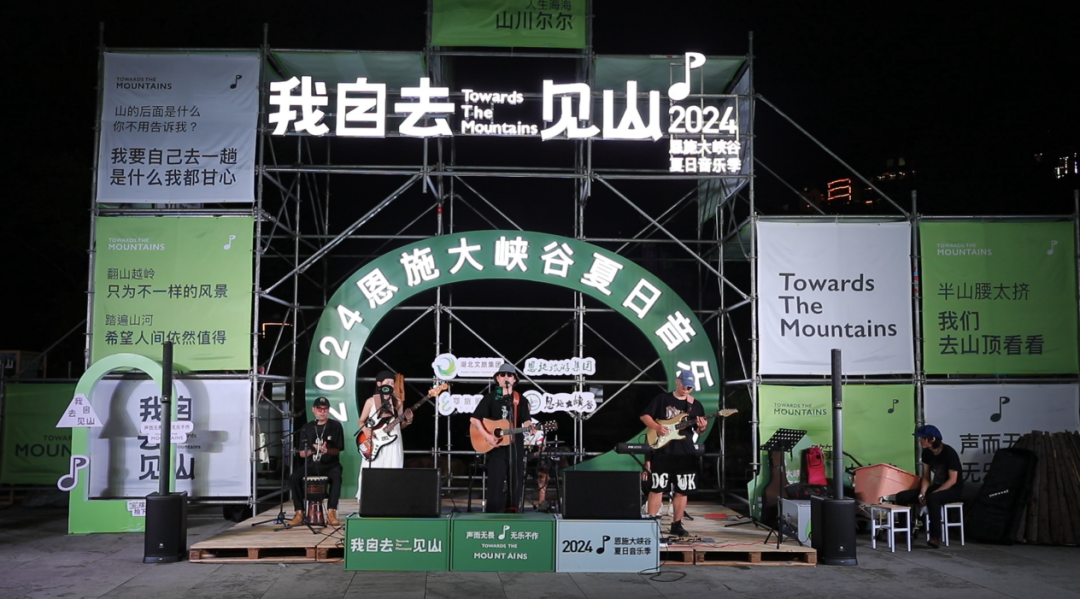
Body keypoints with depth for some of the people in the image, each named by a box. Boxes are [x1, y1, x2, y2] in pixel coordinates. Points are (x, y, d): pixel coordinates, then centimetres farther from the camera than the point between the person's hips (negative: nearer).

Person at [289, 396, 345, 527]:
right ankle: (299, 513, -18)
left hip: (330, 465, -3)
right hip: (311, 465, 3)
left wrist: (327, 450, -23)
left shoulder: (335, 426, 2)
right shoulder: (307, 428, 9)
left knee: (336, 477, -36)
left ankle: (331, 512, -32)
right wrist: (313, 449, -13)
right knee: (294, 477, -25)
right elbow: (302, 453, 8)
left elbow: (338, 450, -1)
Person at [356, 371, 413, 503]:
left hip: (393, 443, 2)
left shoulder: (398, 402, 10)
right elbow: (361, 421, 7)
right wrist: (365, 429, -13)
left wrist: (408, 421, -7)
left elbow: (400, 425, 13)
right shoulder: (371, 401, 2)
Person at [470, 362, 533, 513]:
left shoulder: (521, 400, 8)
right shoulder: (490, 398, 1)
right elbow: (474, 419, -4)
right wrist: (487, 436, -15)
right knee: (496, 484, -4)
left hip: (516, 447, 3)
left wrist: (530, 427, -23)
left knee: (516, 482, 5)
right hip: (496, 447, -2)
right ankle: (493, 516, 2)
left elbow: (526, 421, 1)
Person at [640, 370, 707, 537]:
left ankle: (676, 525, 16)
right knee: (657, 488, -2)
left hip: (686, 453, 3)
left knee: (682, 490, 6)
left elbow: (698, 431, 10)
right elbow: (644, 415, 2)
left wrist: (702, 428, -13)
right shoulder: (662, 399, 1)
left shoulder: (695, 405, 9)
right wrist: (657, 427, -14)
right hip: (663, 451, -3)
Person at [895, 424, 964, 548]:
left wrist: (932, 493, -25)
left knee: (932, 498, -41)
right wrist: (922, 492, -14)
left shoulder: (949, 452, -19)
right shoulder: (927, 452, 2)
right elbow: (926, 477, 5)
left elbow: (952, 480, -19)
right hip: (936, 487, 7)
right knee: (902, 496, -9)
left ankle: (936, 537, -36)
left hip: (953, 490, -7)